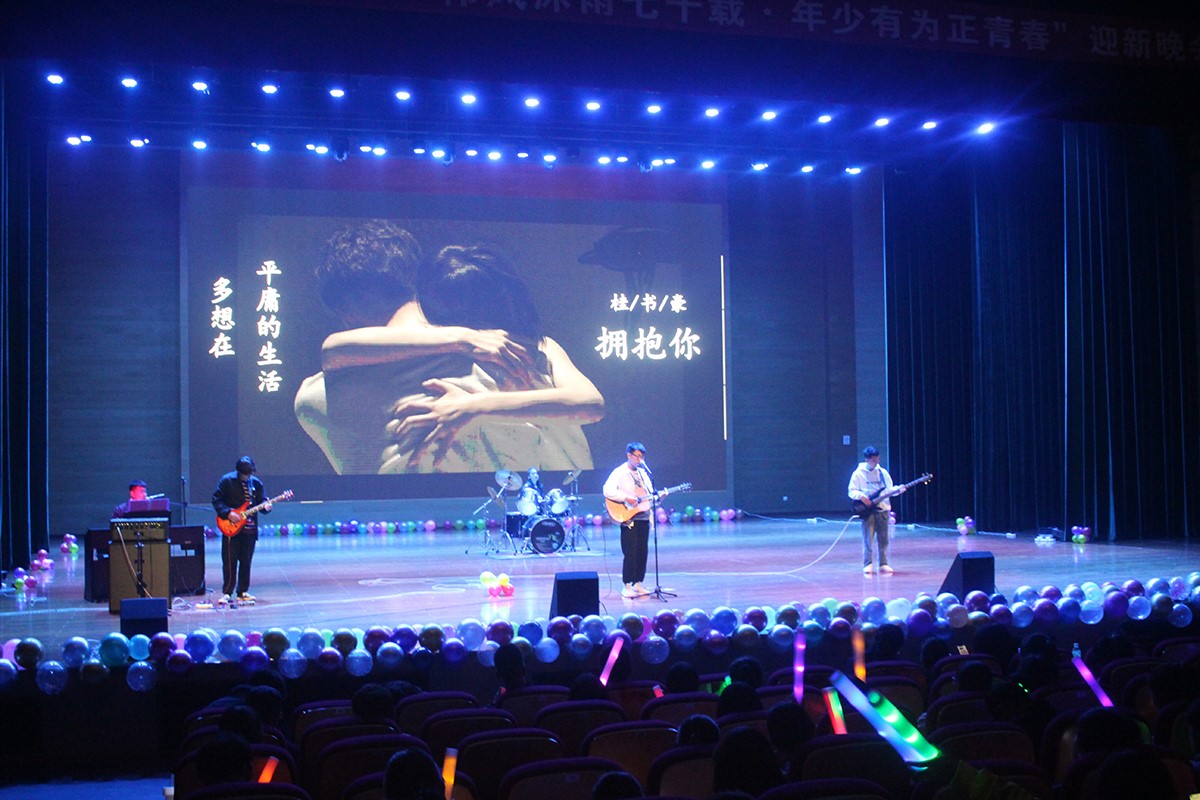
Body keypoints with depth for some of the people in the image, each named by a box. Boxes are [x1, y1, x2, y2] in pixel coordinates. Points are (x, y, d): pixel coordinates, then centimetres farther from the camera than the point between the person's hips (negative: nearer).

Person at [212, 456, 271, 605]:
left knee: (246, 562, 8)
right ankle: (227, 593, 4)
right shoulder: (227, 480, -3)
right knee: (230, 562, -3)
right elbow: (216, 499, -4)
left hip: (250, 529, 4)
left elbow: (261, 501, 10)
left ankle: (242, 592, 16)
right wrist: (227, 513, -16)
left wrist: (265, 506, -13)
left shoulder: (256, 483, 8)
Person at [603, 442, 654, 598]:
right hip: (628, 518, -6)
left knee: (643, 552, 7)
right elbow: (608, 491, -18)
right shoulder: (619, 473, -6)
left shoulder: (643, 473, 16)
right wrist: (626, 498, -24)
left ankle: (638, 583, 16)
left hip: (644, 517, 6)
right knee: (630, 553, -7)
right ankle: (627, 586, 1)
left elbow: (650, 494, 21)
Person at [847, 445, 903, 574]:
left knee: (883, 539, 5)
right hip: (867, 510, -4)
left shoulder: (883, 472, 11)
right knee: (867, 539, -6)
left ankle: (883, 564, 11)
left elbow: (889, 489, 14)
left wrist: (898, 490, -5)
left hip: (882, 509, 4)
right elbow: (851, 491, -1)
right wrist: (861, 496, -19)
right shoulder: (858, 474, 0)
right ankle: (867, 565, 0)